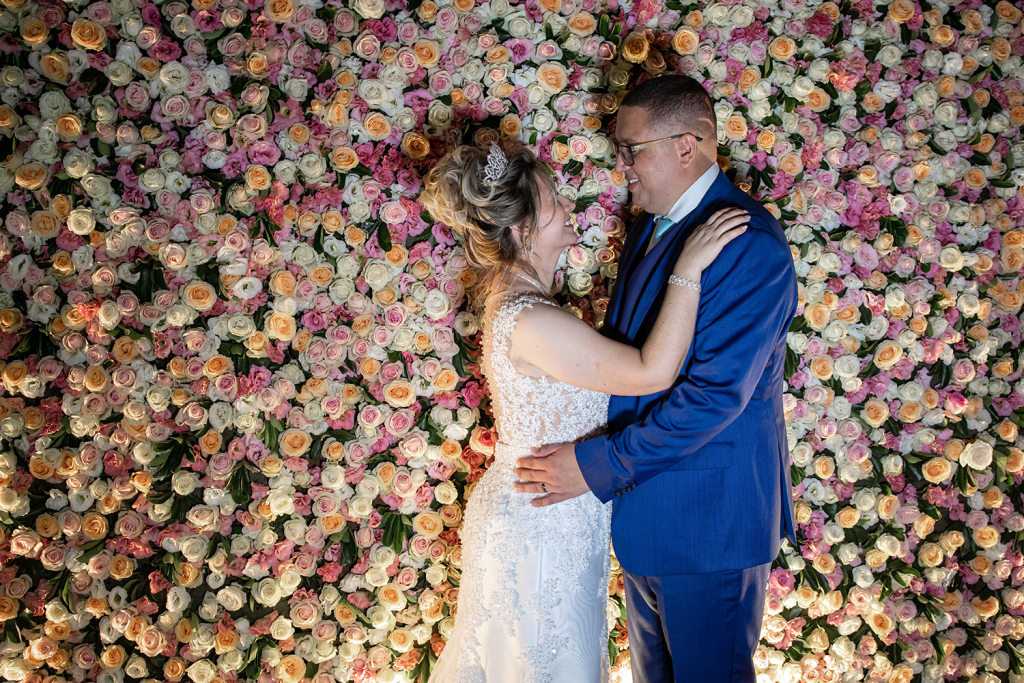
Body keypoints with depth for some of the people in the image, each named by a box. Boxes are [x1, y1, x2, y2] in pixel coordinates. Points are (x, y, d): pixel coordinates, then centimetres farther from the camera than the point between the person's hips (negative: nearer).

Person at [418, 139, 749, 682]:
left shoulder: (510, 292, 2)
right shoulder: (530, 322, -29)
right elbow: (652, 372, -30)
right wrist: (687, 268, -27)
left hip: (519, 510, 9)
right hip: (543, 528, -9)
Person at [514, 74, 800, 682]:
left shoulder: (750, 244, -22)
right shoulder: (649, 228, 8)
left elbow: (714, 395, -28)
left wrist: (596, 466, -24)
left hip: (708, 523, -8)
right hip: (644, 512, 9)